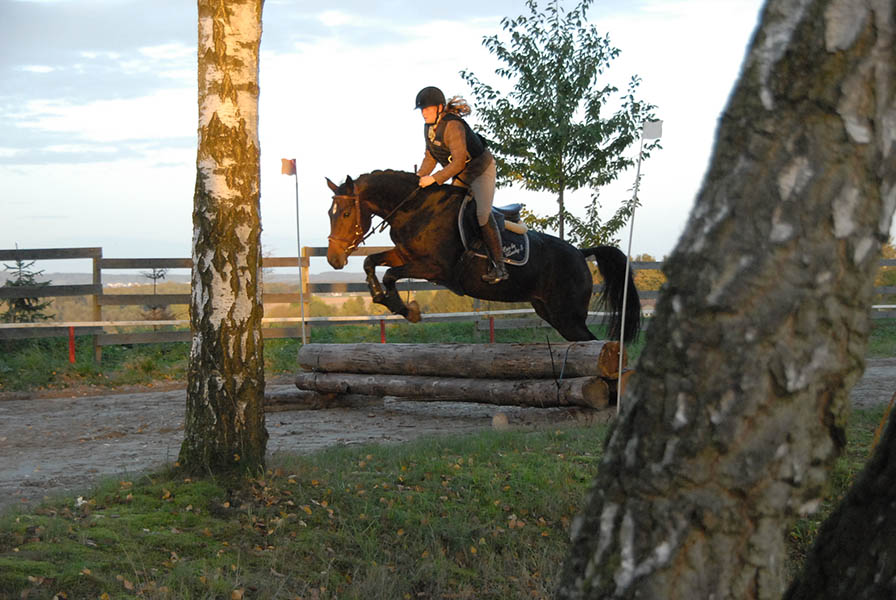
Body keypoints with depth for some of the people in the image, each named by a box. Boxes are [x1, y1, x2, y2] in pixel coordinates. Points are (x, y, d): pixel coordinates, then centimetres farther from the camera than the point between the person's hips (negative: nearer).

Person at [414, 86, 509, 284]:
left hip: (481, 170, -9)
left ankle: (499, 266, -18)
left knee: (482, 214, -19)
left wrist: (434, 178, -31)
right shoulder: (429, 127, 0)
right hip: (461, 177, 9)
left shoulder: (452, 126, -28)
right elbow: (430, 157, 9)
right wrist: (419, 178, -4)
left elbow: (458, 162, -31)